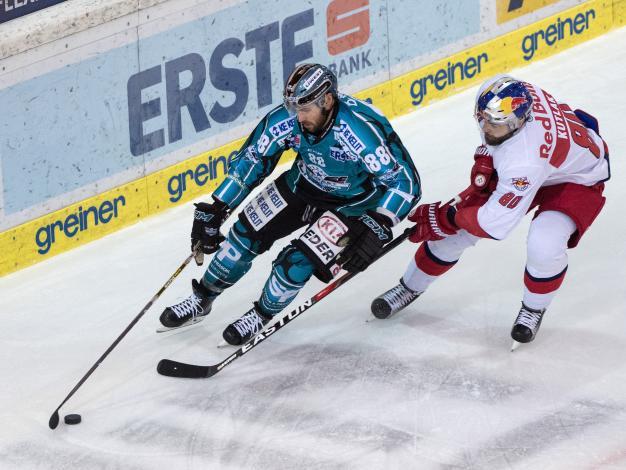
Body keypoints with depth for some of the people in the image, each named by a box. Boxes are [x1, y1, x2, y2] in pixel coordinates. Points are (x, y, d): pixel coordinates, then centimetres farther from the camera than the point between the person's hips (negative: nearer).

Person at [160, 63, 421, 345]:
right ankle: (201, 300, 24)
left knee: (300, 260, -16)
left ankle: (261, 316, 13)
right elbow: (252, 160, -8)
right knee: (247, 232, 1)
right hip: (305, 182, 5)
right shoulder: (287, 119, -24)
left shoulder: (362, 129, -39)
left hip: (351, 202, -5)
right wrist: (215, 210, -10)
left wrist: (377, 229, -44)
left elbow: (404, 181, -34)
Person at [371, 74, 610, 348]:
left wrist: (446, 218, -23)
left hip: (575, 180, -7)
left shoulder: (524, 160, -46)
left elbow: (495, 223, -37)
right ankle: (410, 287, 24)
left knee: (544, 246, -31)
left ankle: (534, 308, 3)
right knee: (456, 226, 1)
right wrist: (484, 161, -10)